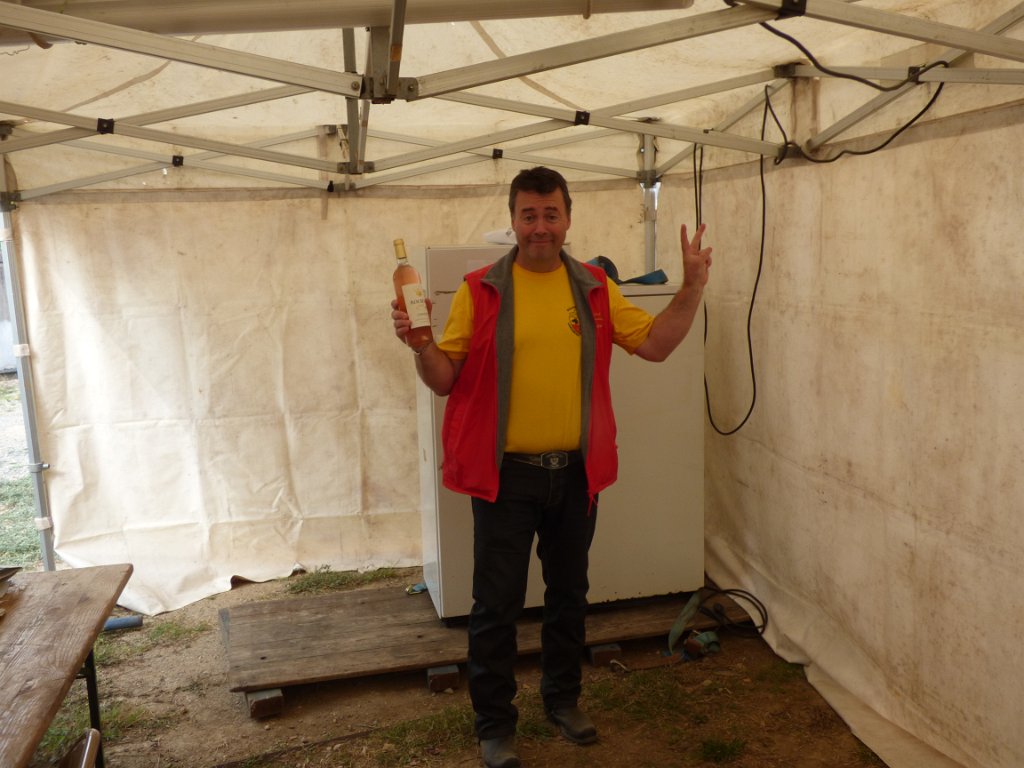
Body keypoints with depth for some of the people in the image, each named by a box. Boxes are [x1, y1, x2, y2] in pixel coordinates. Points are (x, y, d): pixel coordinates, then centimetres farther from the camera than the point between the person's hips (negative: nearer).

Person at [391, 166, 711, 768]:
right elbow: (445, 378, -4)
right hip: (506, 475, -3)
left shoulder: (595, 288, 3)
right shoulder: (480, 291, -6)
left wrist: (693, 287, -7)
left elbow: (655, 344, 2)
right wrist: (419, 343, -23)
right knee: (497, 604, 6)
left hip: (575, 473, 3)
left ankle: (564, 697, 40)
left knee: (569, 594, 19)